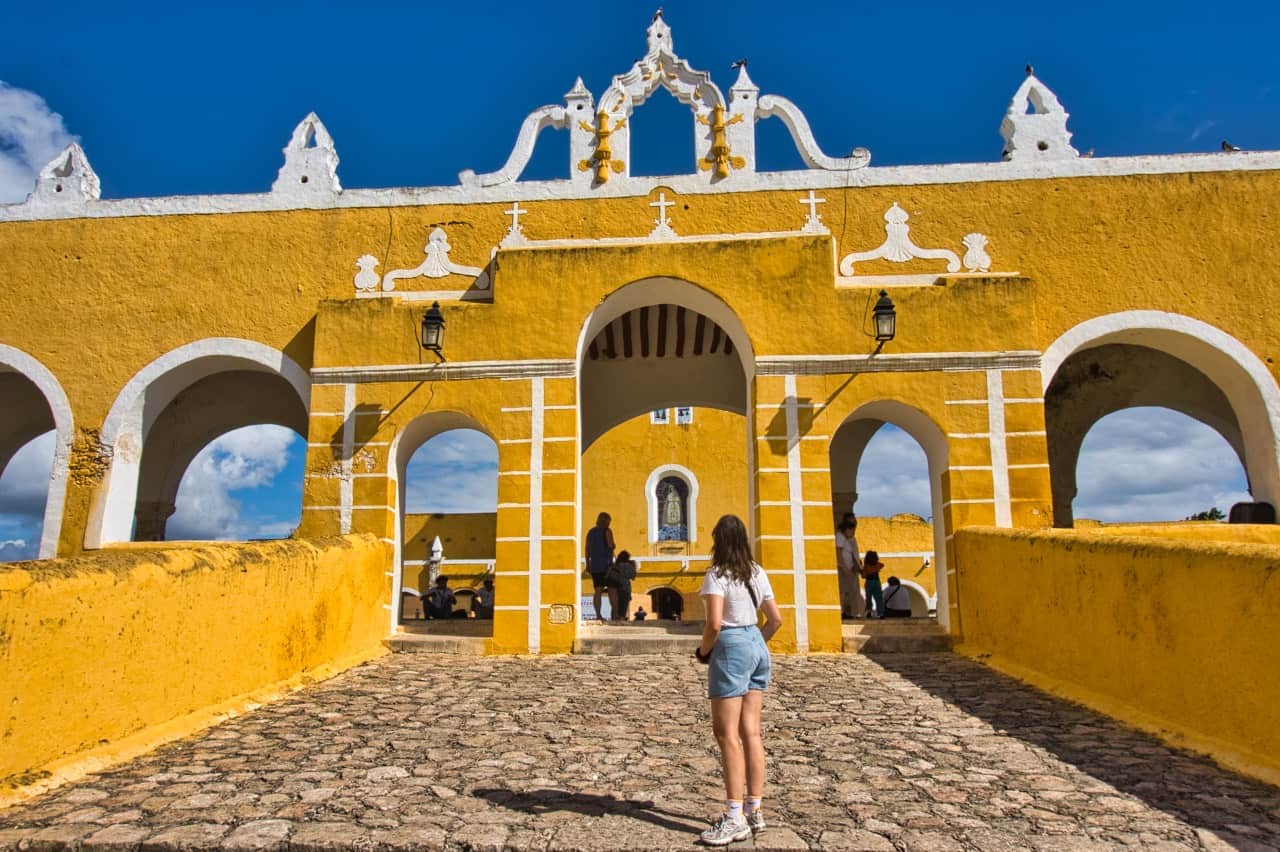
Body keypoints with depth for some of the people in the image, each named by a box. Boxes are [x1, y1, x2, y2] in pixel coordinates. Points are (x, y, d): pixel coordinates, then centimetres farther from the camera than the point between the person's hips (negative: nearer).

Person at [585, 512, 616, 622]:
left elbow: (587, 549, 10)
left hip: (594, 565, 5)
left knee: (597, 591, 5)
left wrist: (588, 564, 13)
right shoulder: (607, 531, -8)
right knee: (612, 590, 0)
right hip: (606, 564, -5)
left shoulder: (590, 532, 10)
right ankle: (616, 614, -3)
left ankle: (598, 615, 0)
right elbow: (611, 546, -15)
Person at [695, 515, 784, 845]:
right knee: (750, 731, 11)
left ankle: (735, 818, 2)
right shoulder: (757, 573, 10)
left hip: (731, 649, -8)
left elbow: (715, 623, -22)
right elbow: (776, 619, 11)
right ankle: (755, 810, 18)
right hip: (757, 647, 8)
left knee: (727, 733, -1)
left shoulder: (717, 574, -12)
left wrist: (703, 650, -5)